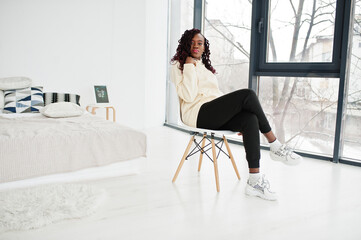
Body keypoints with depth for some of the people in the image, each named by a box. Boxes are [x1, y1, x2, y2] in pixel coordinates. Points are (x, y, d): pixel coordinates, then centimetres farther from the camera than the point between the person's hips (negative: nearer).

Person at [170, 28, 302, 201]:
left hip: (217, 116, 7)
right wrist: (189, 68, -7)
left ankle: (254, 181, -30)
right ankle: (275, 146, -16)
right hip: (198, 114, -7)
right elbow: (188, 96, -9)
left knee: (250, 119, -26)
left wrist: (235, 111, 14)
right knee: (247, 94, -25)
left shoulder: (206, 67, 30)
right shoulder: (179, 67, 8)